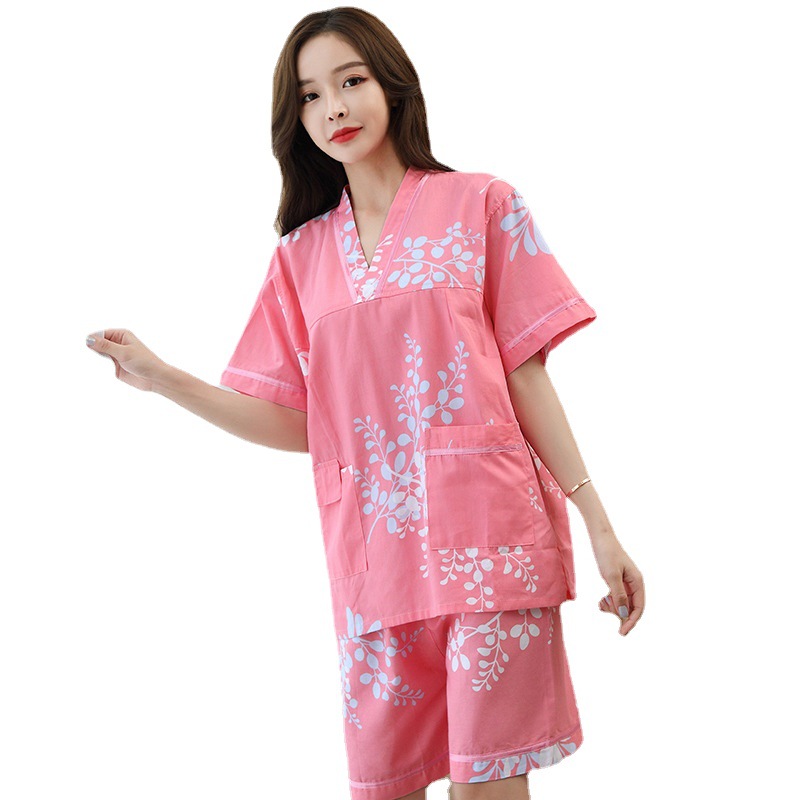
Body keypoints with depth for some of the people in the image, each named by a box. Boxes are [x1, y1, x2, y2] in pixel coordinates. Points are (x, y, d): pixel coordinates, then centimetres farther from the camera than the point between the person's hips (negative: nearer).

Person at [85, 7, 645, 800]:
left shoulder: (482, 205, 4)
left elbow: (526, 377, 1)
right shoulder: (303, 252, 13)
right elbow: (297, 423, 8)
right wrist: (163, 379, -3)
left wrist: (599, 525, -3)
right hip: (372, 547, 3)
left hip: (487, 533, -3)